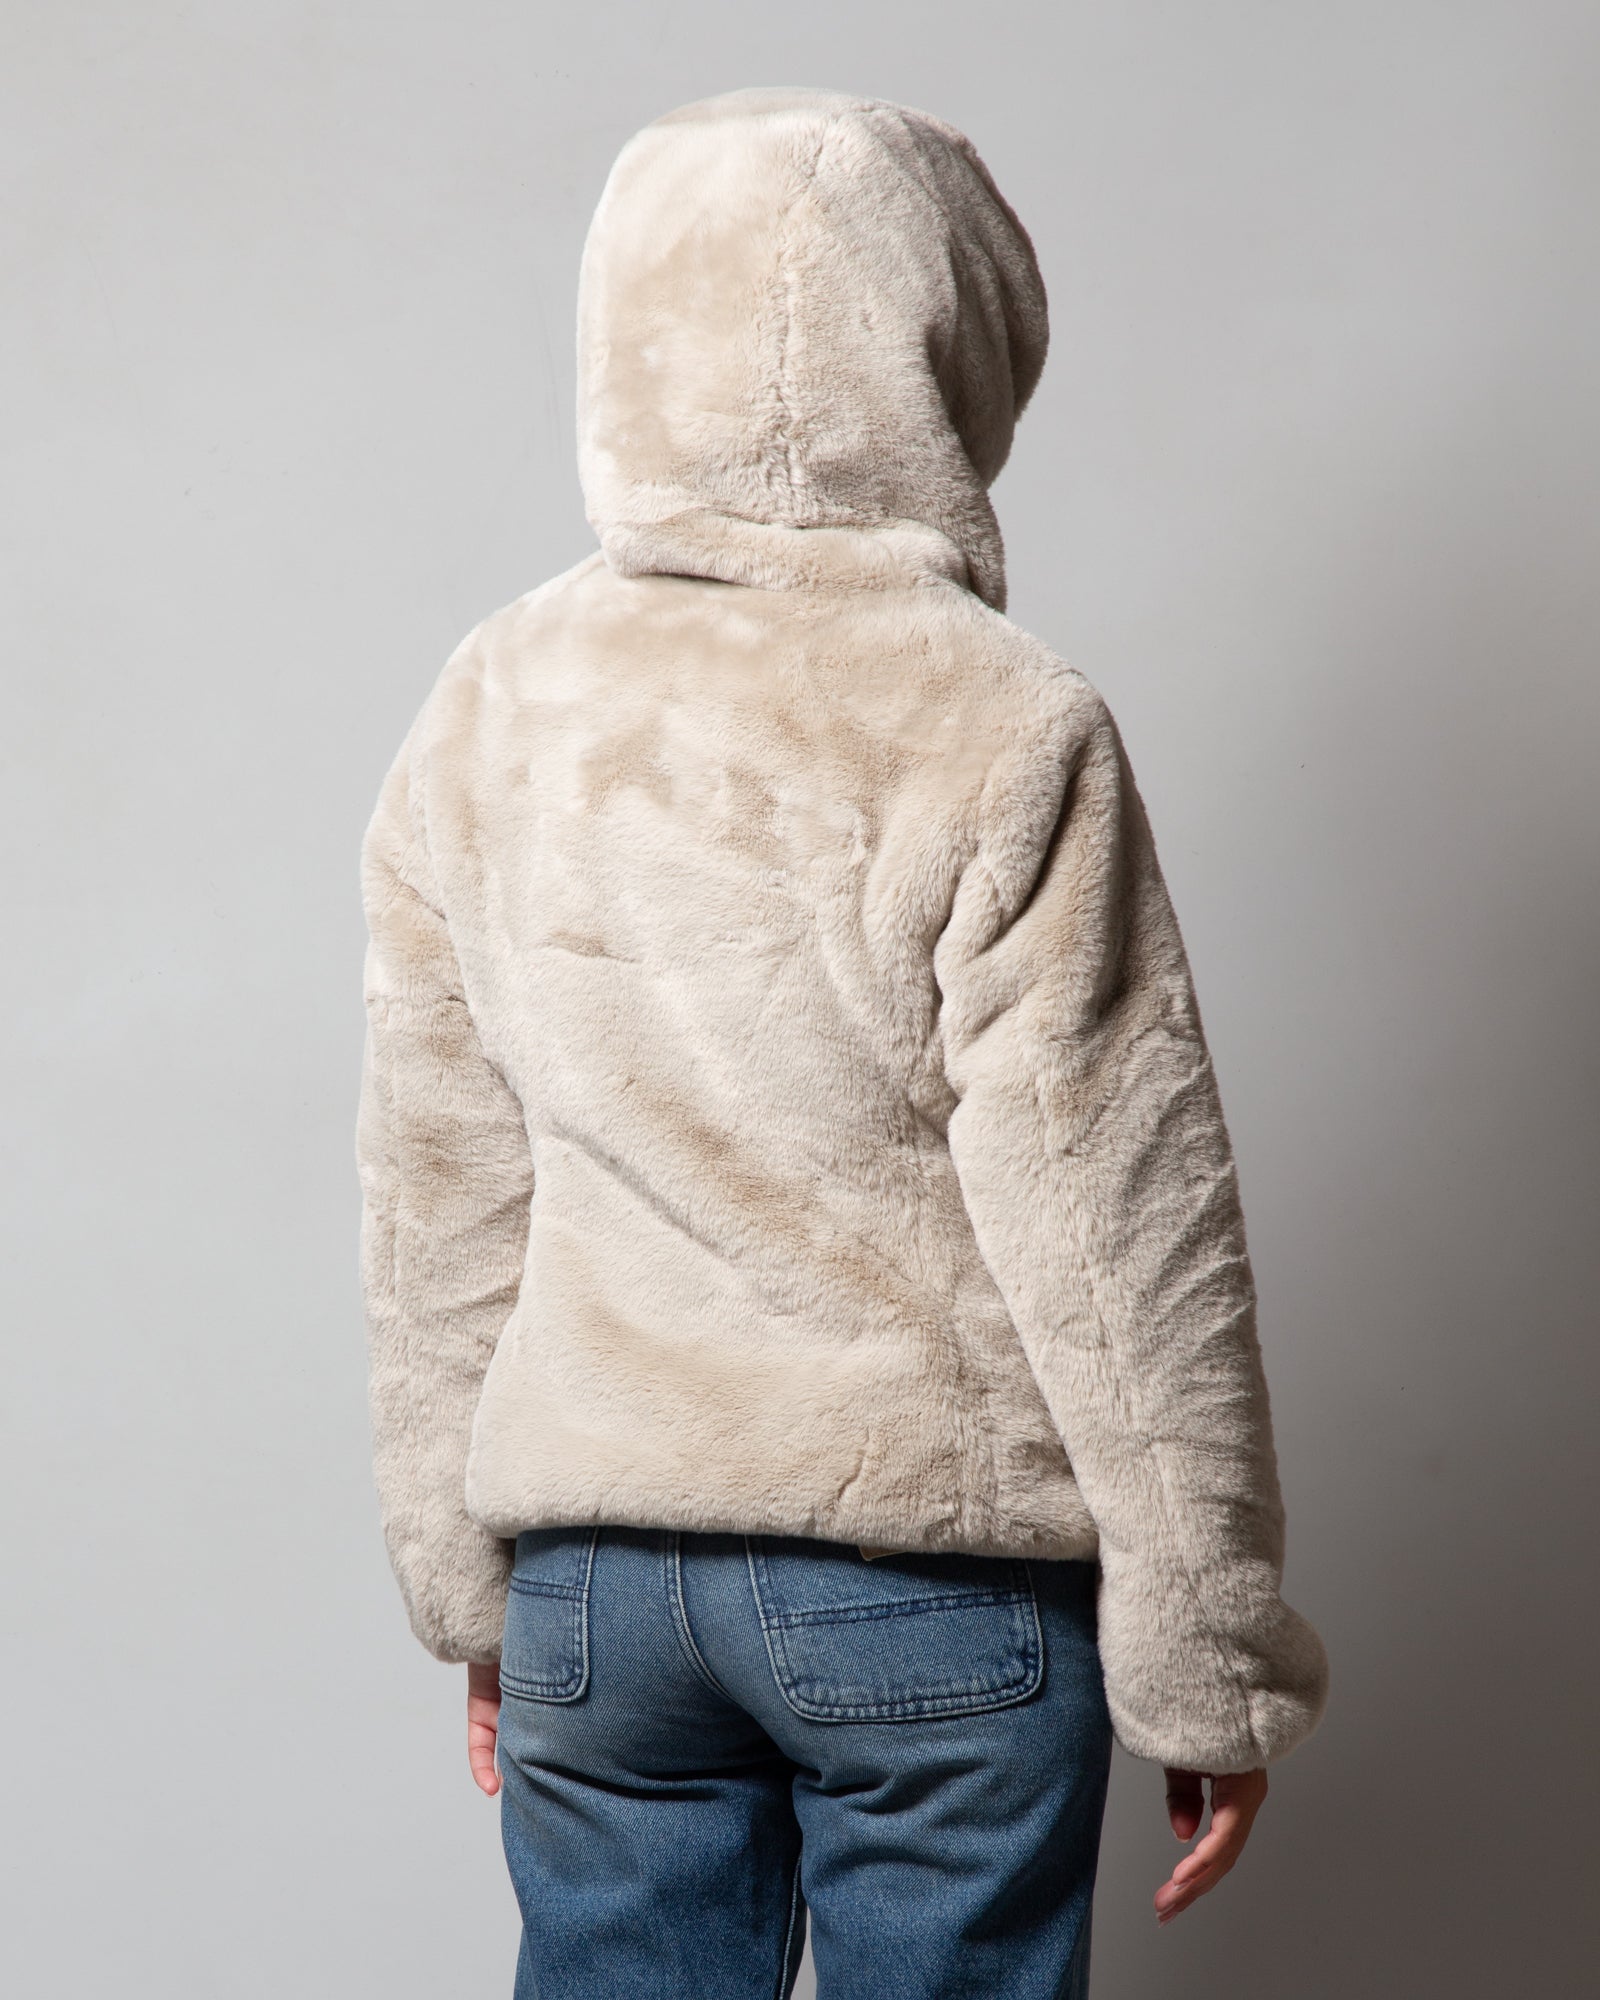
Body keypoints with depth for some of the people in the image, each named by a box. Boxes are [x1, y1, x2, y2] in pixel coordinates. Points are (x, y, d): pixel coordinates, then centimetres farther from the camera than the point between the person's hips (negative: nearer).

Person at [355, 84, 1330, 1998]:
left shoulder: (486, 717, 1)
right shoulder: (1004, 735, -14)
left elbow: (440, 1206, 7)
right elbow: (1121, 1240, -13)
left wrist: (473, 1586, 18)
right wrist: (1209, 1666, -2)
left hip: (589, 1569, 5)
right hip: (937, 1568, -4)